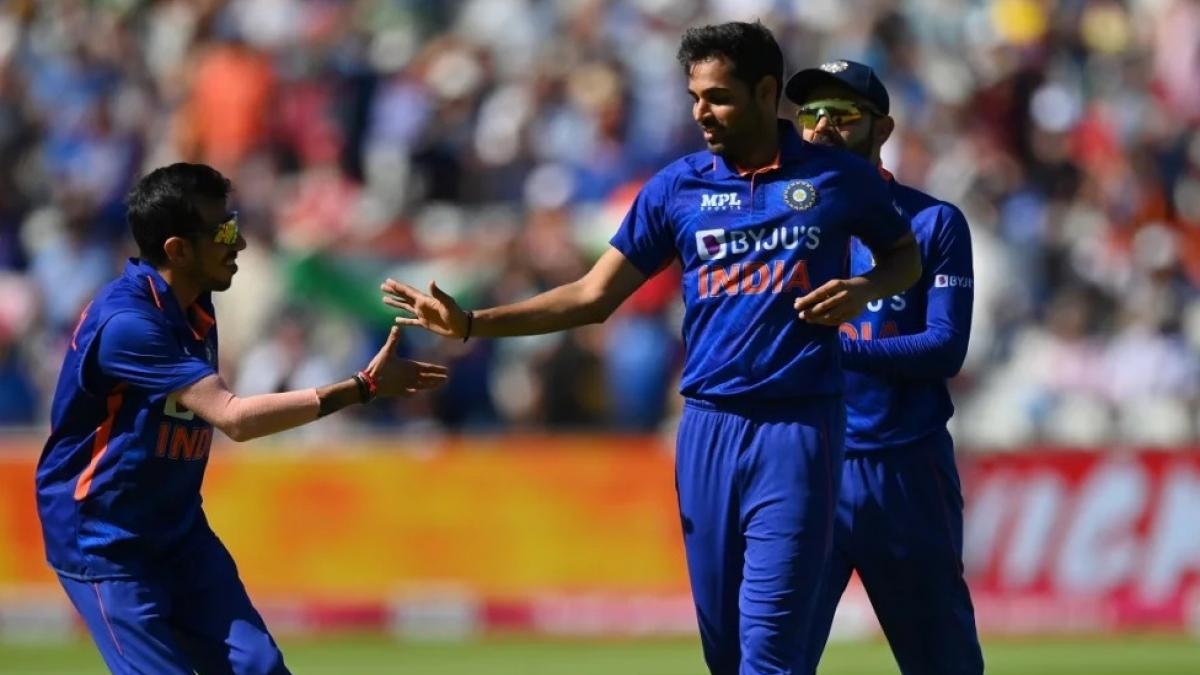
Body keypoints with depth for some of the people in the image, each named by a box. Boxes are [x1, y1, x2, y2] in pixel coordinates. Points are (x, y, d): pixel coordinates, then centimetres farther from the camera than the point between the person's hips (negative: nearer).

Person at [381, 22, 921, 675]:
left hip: (798, 426, -3)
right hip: (709, 425, 3)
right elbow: (593, 296, 5)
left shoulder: (839, 177, 0)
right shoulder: (677, 187, 5)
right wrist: (472, 324, -4)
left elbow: (906, 257, 16)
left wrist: (865, 290, -8)